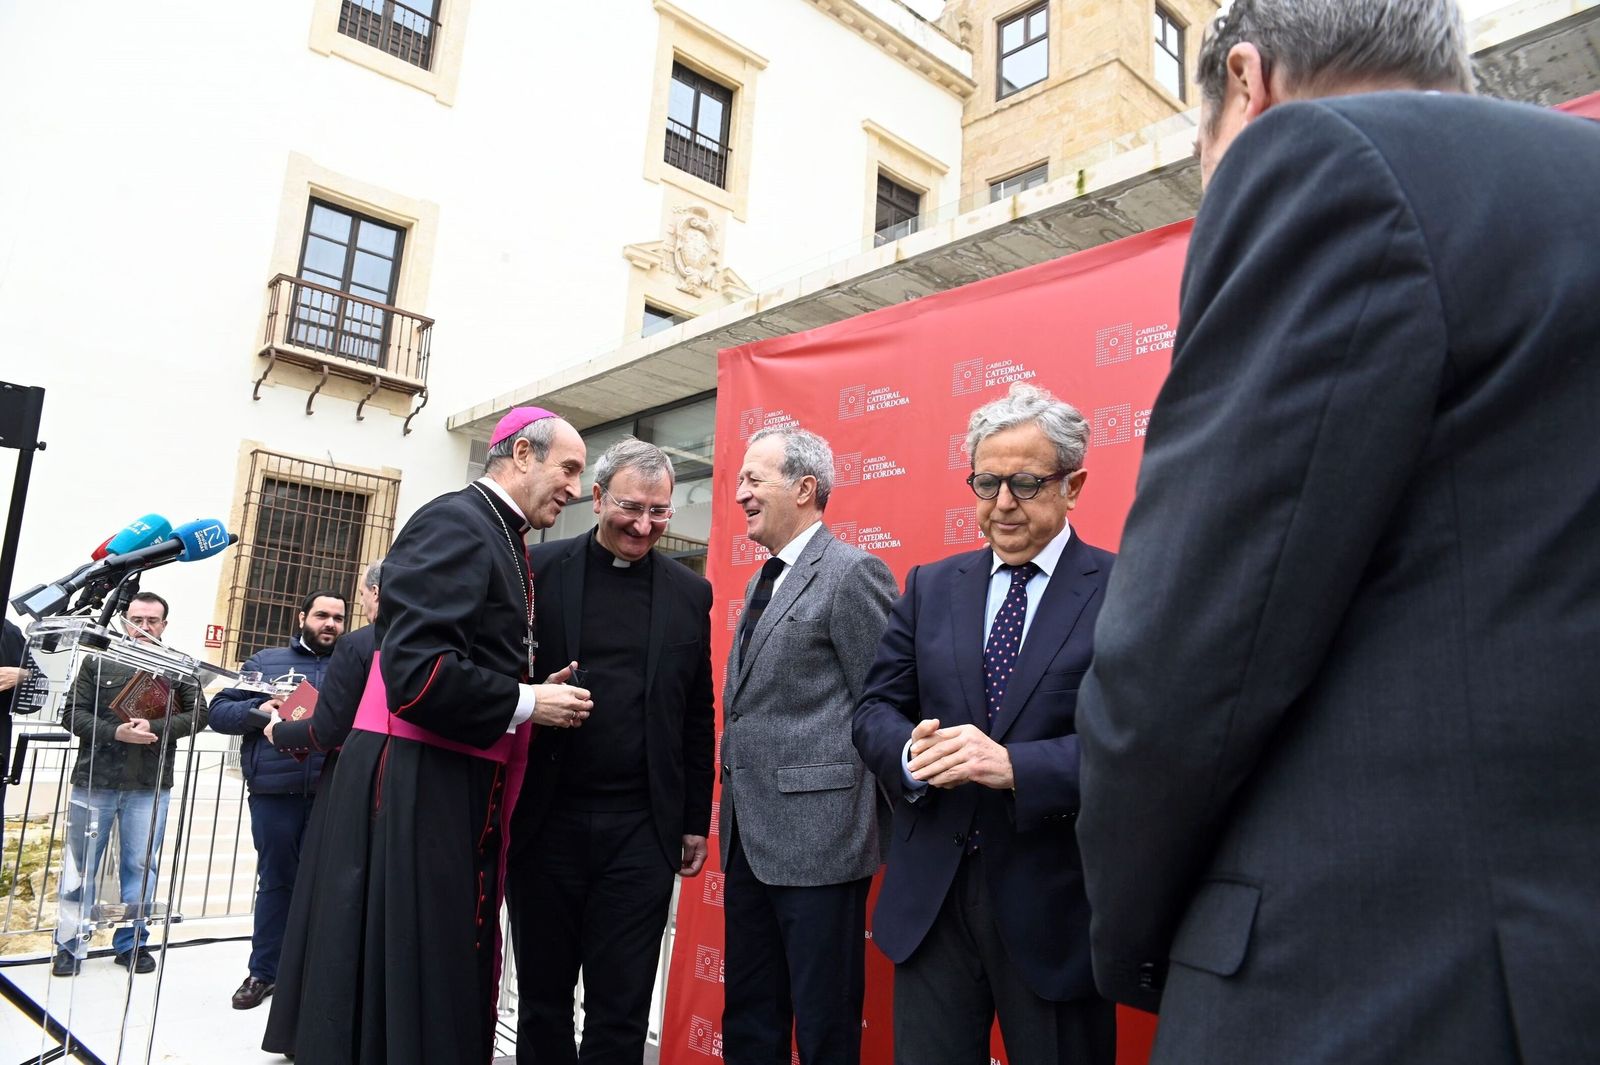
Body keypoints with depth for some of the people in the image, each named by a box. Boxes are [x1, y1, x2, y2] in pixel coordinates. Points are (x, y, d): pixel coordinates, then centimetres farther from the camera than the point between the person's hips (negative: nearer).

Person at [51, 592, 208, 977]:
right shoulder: (99, 662, 5)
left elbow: (197, 714, 0)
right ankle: (70, 946, 19)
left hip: (150, 787, 0)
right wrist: (116, 733, -16)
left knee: (140, 866, 6)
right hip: (94, 782, 0)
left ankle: (131, 942, 18)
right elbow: (72, 713, 1)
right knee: (81, 867, 7)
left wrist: (155, 728, -17)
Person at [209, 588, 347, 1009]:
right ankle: (264, 970, 23)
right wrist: (258, 711, -9)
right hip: (275, 792, 1)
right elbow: (219, 711, 9)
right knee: (276, 879, 10)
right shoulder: (265, 661, 12)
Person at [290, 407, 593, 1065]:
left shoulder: (500, 538, 14)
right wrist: (525, 703, -14)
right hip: (416, 782, -9)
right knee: (399, 971, 2)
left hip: (463, 785, 9)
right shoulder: (455, 523, -14)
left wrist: (534, 698, 4)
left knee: (453, 972, 16)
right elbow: (415, 670, -24)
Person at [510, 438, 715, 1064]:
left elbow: (697, 718, 8)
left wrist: (696, 821, 8)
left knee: (620, 1012, 8)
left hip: (641, 831, 0)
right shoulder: (539, 568, 0)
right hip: (546, 821, 0)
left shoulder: (690, 593, 5)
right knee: (542, 999, 16)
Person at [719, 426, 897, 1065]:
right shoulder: (763, 583, 16)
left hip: (817, 837, -9)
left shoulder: (853, 574, -12)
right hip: (749, 838, 9)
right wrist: (733, 815, 16)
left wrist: (867, 822, -10)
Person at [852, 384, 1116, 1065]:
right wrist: (910, 753, -17)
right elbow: (875, 708, 5)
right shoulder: (931, 587, 7)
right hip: (930, 898, 3)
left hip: (1056, 906, -3)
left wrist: (1015, 765, -27)